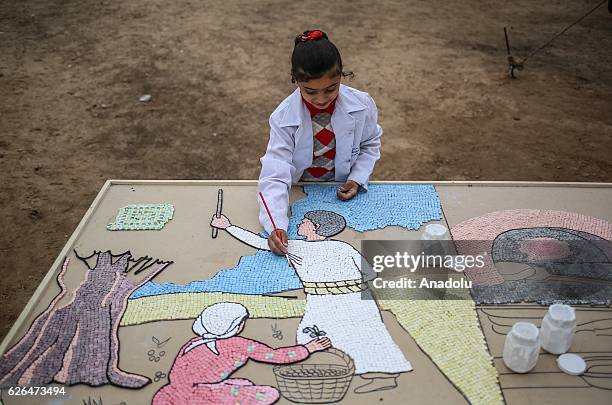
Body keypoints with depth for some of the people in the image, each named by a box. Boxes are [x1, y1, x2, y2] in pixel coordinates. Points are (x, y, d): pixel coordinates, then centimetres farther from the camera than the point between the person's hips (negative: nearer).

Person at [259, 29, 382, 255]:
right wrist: (276, 225, -40)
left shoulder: (361, 105, -16)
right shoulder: (284, 118, -21)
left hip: (342, 189, 1)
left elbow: (370, 144, 5)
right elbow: (275, 176, -26)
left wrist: (357, 179, -12)